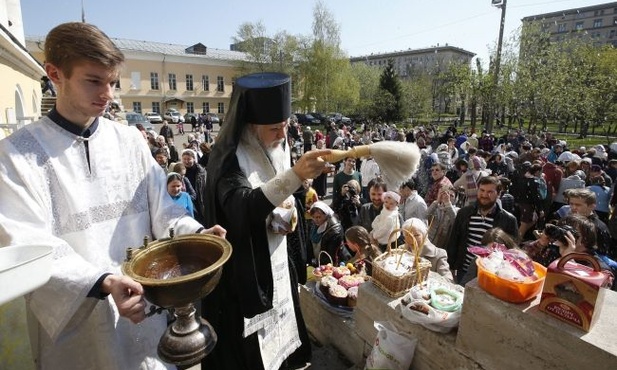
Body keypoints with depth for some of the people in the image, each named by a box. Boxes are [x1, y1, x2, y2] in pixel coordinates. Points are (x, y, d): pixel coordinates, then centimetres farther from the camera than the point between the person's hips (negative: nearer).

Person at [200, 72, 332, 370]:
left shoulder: (278, 148, 0)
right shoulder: (228, 157, -22)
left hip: (275, 261, 7)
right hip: (242, 272, -6)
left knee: (276, 337, 23)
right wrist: (295, 176, -50)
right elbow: (241, 209, -40)